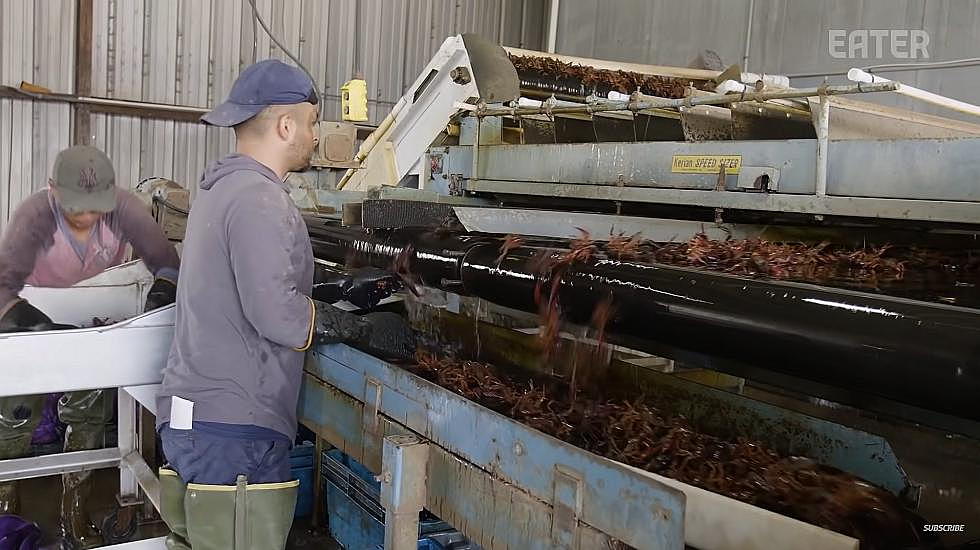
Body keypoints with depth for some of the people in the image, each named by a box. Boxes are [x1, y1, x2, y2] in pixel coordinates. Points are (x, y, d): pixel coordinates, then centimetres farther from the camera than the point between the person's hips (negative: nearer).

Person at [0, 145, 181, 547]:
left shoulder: (123, 208, -28)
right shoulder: (33, 217, -34)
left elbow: (166, 261, -24)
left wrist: (162, 290, -42)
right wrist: (37, 324, -54)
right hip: (35, 320, -2)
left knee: (89, 413, 4)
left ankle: (75, 513, 22)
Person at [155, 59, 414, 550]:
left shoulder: (222, 189, 16)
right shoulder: (259, 199, -15)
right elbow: (277, 315, -23)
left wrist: (338, 292, 14)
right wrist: (363, 330, -10)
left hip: (191, 417, 10)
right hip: (232, 431, -10)